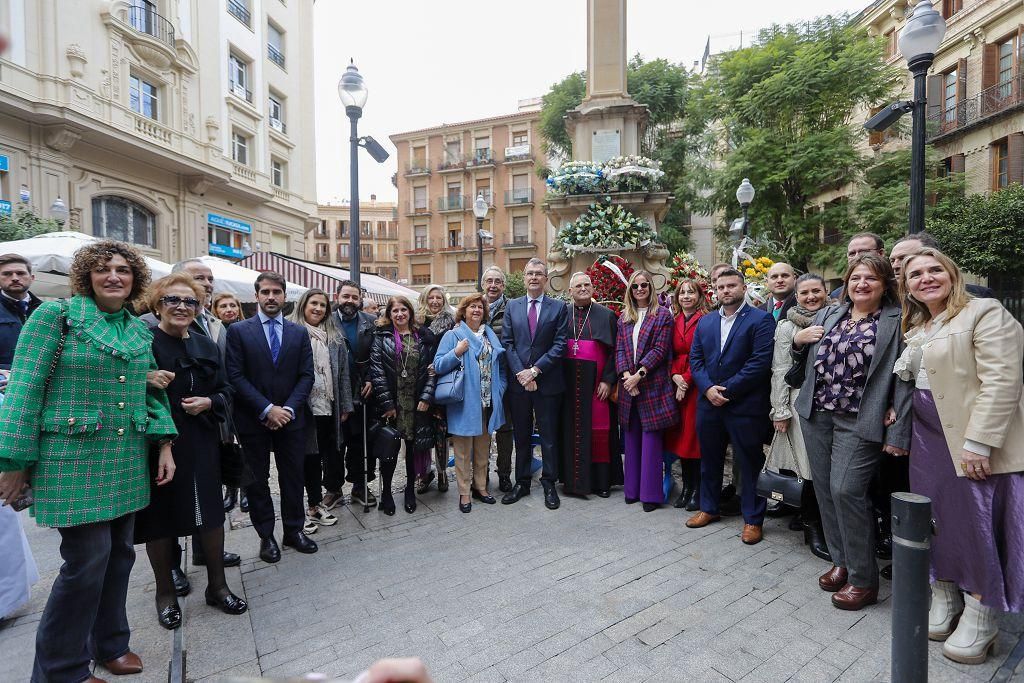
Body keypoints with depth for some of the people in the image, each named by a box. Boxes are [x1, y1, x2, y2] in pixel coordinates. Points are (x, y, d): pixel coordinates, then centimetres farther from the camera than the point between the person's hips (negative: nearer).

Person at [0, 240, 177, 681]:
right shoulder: (57, 315, -5)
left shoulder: (141, 330, 10)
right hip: (74, 459, -5)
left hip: (128, 461, 5)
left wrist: (164, 445, 6)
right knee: (88, 559, -3)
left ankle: (110, 643, 32)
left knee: (119, 554, 12)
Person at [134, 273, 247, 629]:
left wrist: (209, 403, -9)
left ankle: (217, 585, 27)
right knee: (160, 518, 10)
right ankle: (165, 593, 31)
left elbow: (225, 392, 11)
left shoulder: (206, 346, 8)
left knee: (210, 514, 10)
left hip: (200, 445, 4)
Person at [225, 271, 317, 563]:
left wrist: (288, 408, -10)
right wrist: (267, 409, -15)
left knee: (293, 477, 10)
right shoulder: (238, 330, -1)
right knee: (257, 480, 10)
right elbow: (236, 376, -8)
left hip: (290, 417, 2)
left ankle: (294, 529, 26)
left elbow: (307, 375, 2)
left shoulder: (299, 332, 5)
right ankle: (266, 535, 26)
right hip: (253, 419, -1)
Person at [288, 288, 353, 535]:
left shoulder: (333, 337, 10)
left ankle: (315, 505, 29)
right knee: (310, 457, 5)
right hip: (303, 407, -4)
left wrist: (345, 405, 8)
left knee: (319, 456, 13)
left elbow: (342, 372, 11)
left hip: (328, 407, 4)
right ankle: (314, 505, 19)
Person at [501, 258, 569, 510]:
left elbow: (559, 345, -6)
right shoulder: (512, 306, 7)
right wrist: (520, 373, -10)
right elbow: (507, 343, 2)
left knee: (549, 436, 7)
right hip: (518, 382, 2)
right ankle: (522, 482, 25)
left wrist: (535, 370, -13)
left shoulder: (558, 308, 1)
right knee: (521, 436, 12)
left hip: (547, 382, -2)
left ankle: (549, 484, 21)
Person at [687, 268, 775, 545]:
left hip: (745, 405, -5)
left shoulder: (761, 320, -5)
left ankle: (752, 519, 21)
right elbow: (695, 359, 7)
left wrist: (726, 390, -16)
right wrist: (708, 389, -9)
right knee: (709, 459, 16)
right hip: (708, 403, 5)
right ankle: (709, 508, 33)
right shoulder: (705, 322, 12)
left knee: (750, 463, 6)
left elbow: (760, 362, -15)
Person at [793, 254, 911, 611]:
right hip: (816, 415, 5)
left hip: (859, 423, -5)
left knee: (845, 491, -9)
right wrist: (798, 338, -1)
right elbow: (805, 359, 22)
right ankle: (840, 561, 28)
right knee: (825, 489, 10)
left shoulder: (898, 321, -3)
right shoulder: (827, 315, 11)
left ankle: (863, 579, 10)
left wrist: (898, 432, -14)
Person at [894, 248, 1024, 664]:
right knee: (937, 520, 12)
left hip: (971, 439, -7)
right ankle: (944, 600, 27)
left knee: (975, 524, 2)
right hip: (927, 438, 7)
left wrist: (978, 442, -22)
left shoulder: (985, 313, -9)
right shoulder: (915, 327, 14)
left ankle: (980, 618, 19)